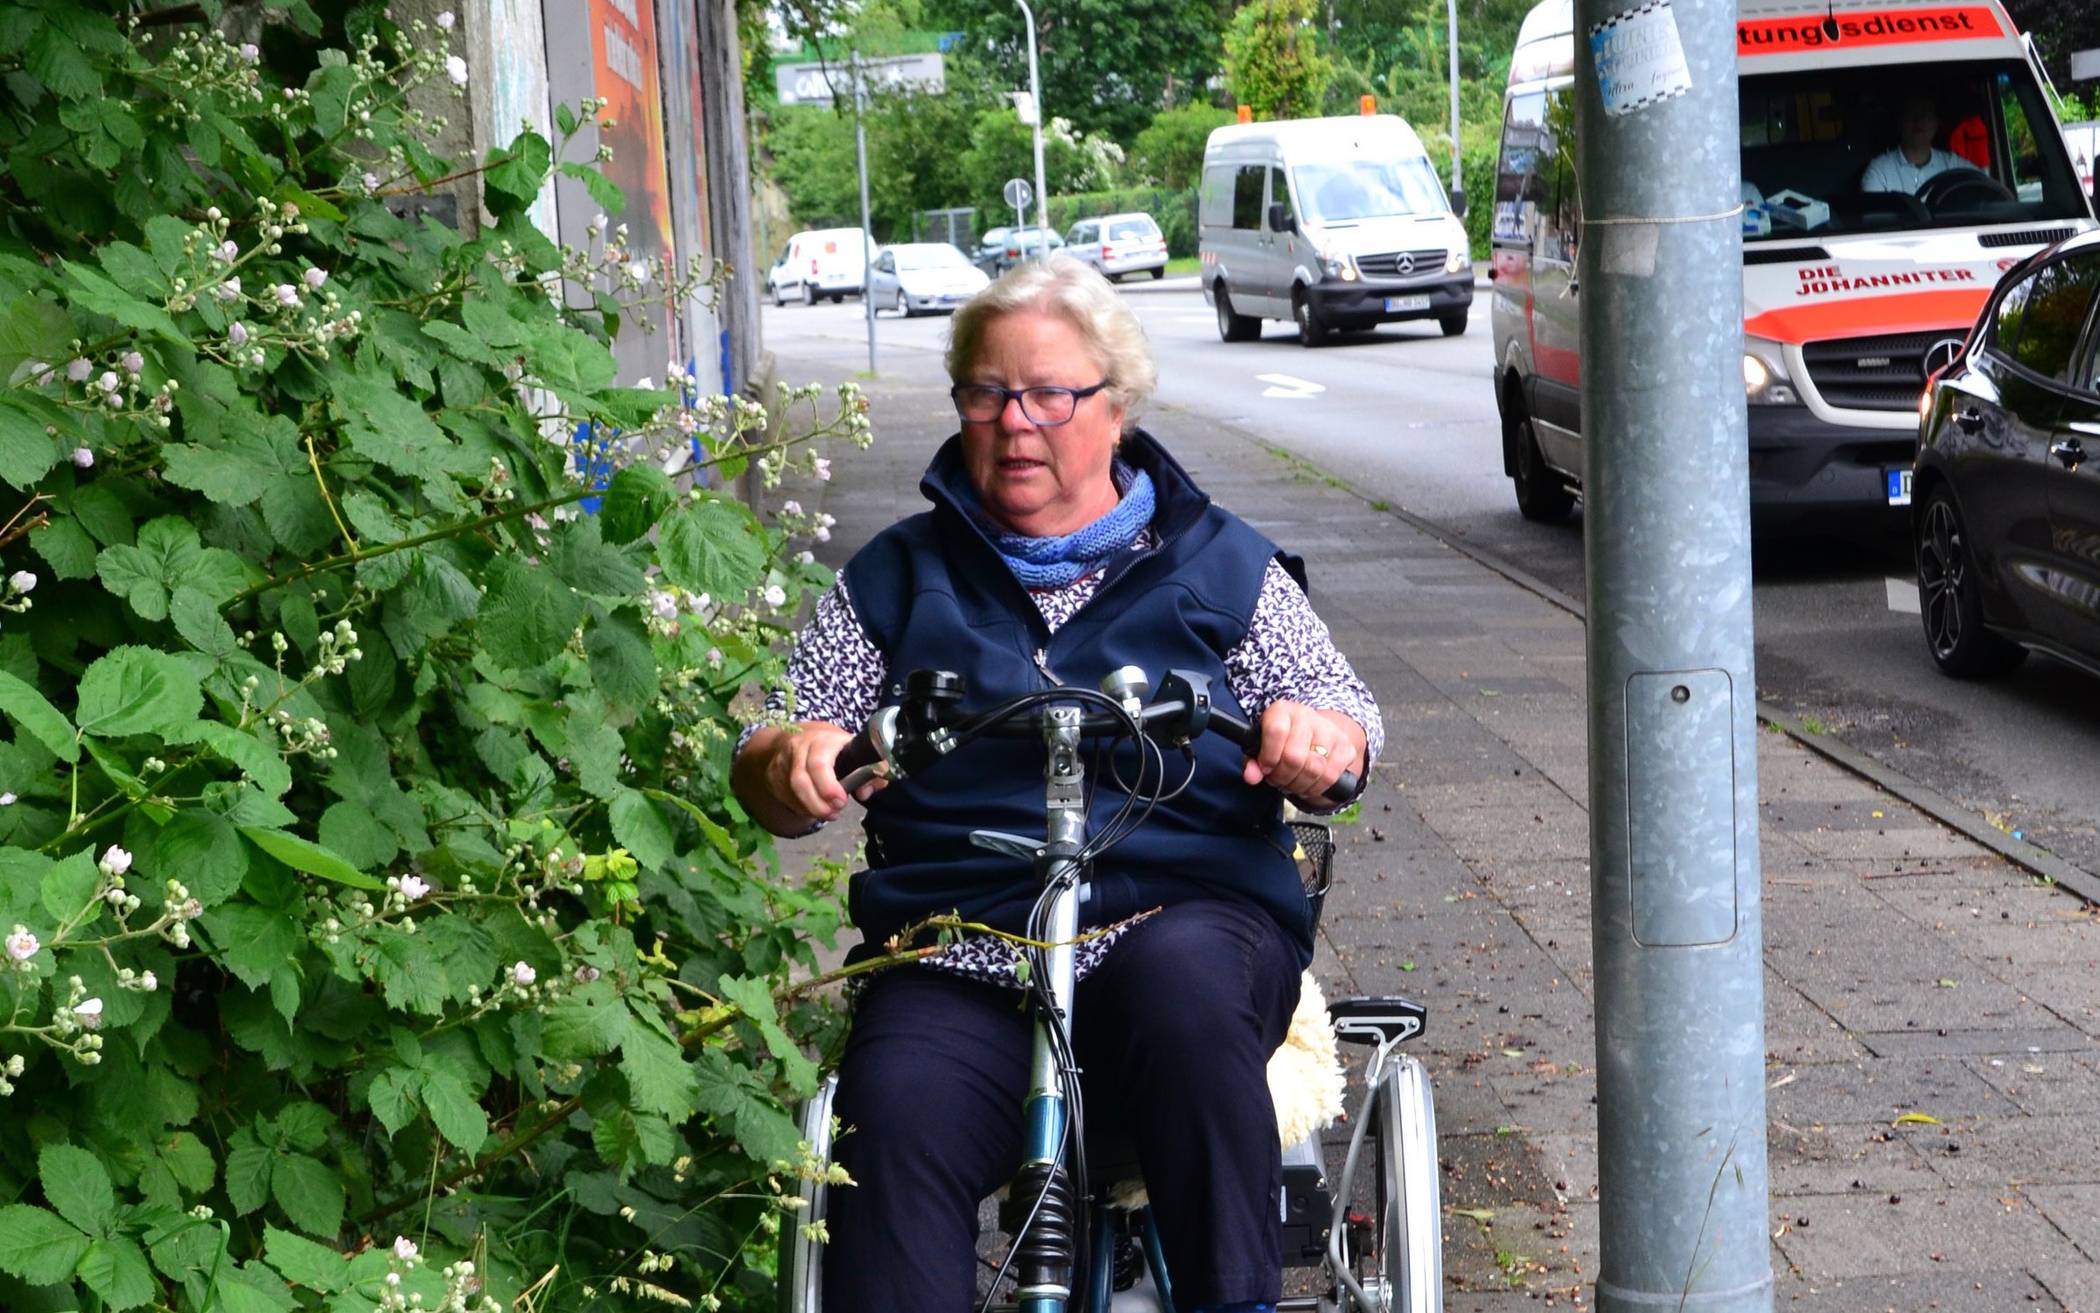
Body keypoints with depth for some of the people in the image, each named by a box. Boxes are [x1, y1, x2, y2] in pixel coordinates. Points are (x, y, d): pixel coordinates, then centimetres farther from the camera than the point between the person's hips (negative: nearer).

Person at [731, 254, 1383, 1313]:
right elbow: (768, 771, 14)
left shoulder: (1217, 564, 16)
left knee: (1180, 987, -37)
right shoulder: (897, 578, 19)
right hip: (957, 959, 1)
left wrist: (1315, 732, -14)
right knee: (898, 1120, -31)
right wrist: (792, 760, -12)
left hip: (1186, 918, -1)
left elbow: (1340, 712, 11)